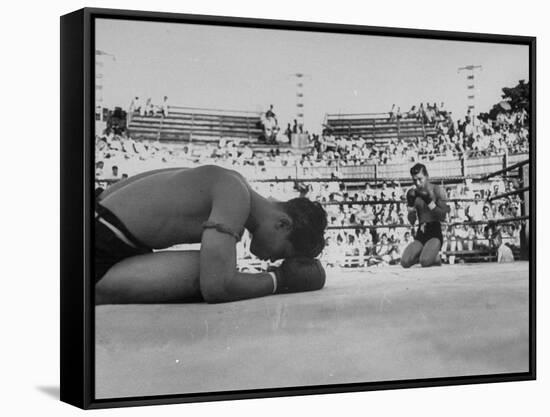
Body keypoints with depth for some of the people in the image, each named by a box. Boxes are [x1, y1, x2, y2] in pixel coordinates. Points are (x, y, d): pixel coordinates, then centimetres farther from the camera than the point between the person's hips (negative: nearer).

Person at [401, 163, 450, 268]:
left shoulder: (438, 190, -3)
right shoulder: (413, 193, 8)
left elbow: (443, 217, -10)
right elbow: (412, 222, 10)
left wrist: (429, 201, -19)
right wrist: (411, 205, -8)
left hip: (435, 234, -4)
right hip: (420, 236, 4)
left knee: (425, 262, -31)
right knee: (405, 263, -21)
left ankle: (435, 258, 4)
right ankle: (422, 254, 10)